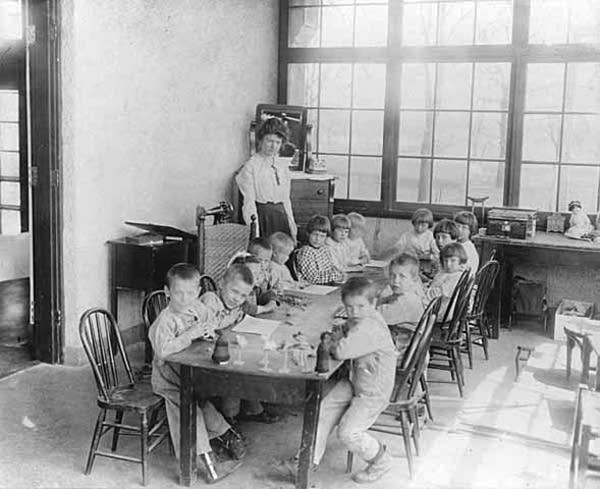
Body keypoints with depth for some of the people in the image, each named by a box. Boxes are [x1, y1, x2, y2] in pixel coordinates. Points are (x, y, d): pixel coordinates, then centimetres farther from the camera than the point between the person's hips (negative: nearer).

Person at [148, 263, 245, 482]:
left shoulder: (198, 309, -1)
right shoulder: (166, 320, -22)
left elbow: (209, 324, 15)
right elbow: (162, 349, -35)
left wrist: (210, 331, -10)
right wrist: (189, 335, -37)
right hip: (169, 380, -7)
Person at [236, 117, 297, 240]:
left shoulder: (283, 166, 12)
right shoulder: (251, 165, -5)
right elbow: (249, 201, -8)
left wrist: (292, 225, 12)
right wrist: (254, 229, -15)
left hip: (281, 215, 5)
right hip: (262, 215, -5)